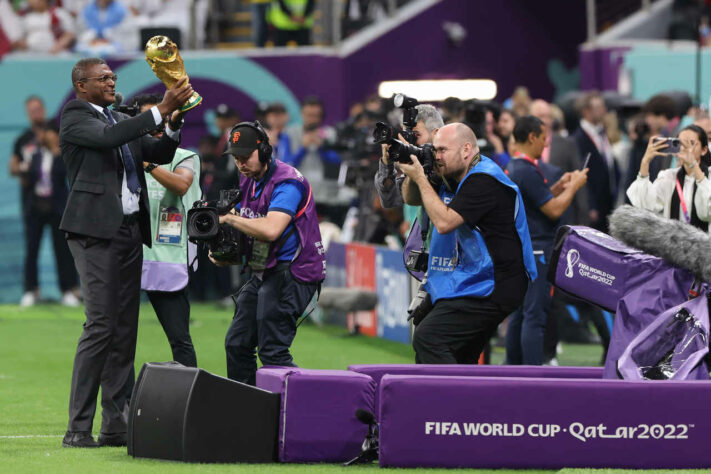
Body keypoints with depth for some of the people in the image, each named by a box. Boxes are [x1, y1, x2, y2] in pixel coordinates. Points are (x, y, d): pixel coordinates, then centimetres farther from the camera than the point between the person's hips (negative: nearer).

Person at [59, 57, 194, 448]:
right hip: (96, 230, -8)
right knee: (101, 326, -12)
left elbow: (160, 154, 19)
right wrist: (160, 111, -22)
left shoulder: (121, 120, 20)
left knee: (125, 330, 5)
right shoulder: (74, 115, -2)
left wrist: (173, 124, -1)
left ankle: (115, 425, 7)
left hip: (130, 231, 8)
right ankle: (78, 428, -10)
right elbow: (107, 137, -20)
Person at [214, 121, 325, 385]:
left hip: (291, 273, -10)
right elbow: (247, 230, 21)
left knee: (272, 351, -13)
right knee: (237, 344, 11)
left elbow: (270, 230, -32)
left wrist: (229, 219, -22)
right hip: (263, 274, 10)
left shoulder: (287, 182, -18)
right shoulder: (248, 181, 11)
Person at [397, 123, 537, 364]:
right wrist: (410, 174, 3)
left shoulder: (484, 180, -17)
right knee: (459, 361, 12)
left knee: (427, 338, -20)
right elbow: (411, 199, 24)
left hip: (491, 289, -11)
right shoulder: (455, 178, 14)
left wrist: (420, 178, -14)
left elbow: (444, 222, -24)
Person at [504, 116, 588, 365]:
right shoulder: (528, 171, -18)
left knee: (519, 314, 13)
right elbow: (554, 210, -17)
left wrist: (559, 186, 15)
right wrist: (573, 187, -4)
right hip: (536, 250, -10)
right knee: (535, 316, -9)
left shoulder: (513, 168, 13)